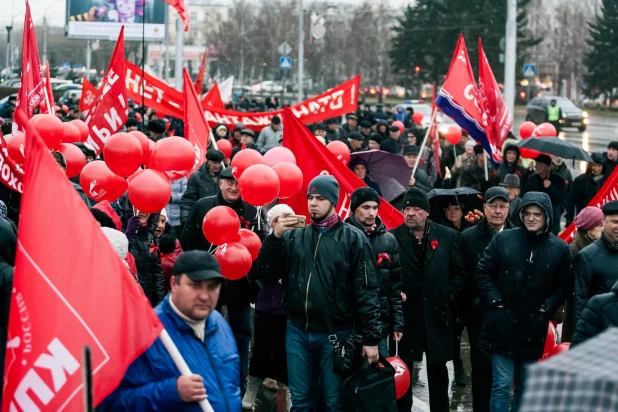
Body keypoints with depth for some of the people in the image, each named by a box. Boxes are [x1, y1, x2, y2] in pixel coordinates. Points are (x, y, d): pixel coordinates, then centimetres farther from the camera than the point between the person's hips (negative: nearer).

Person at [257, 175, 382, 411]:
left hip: (336, 335, -3)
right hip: (297, 333, 3)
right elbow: (267, 274, 1)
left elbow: (366, 291, -6)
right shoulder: (294, 236, 6)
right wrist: (275, 237, -12)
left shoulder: (353, 238, -4)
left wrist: (371, 338, -10)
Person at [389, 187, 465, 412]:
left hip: (436, 315, 2)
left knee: (438, 370, 10)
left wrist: (448, 295, -3)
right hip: (404, 314, -1)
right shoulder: (392, 238, -2)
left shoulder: (447, 236, 3)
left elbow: (459, 272, 8)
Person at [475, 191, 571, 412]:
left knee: (525, 386, 13)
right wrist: (495, 301, -7)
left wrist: (546, 308, -6)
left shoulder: (560, 249, 0)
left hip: (532, 329, 2)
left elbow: (562, 286, 7)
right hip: (502, 325, -2)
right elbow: (483, 273, 1)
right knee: (502, 384, -4)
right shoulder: (503, 239, -3)